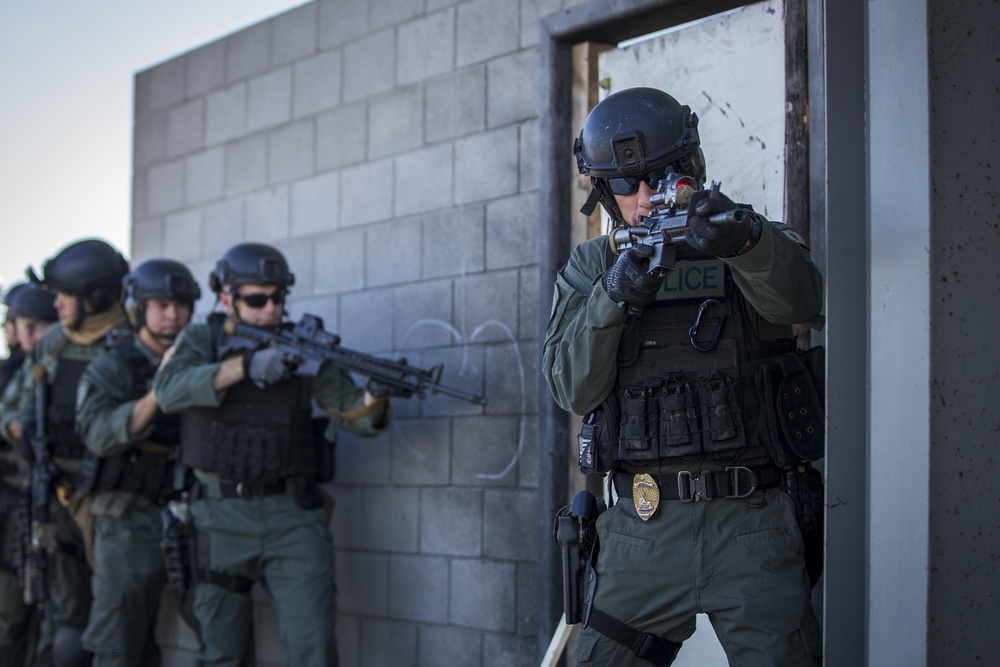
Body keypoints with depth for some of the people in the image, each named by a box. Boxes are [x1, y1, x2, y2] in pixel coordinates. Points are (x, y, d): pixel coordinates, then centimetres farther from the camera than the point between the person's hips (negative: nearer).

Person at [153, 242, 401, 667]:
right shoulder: (201, 340, 3)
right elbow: (170, 390, -17)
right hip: (222, 518, 0)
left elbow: (353, 413, -1)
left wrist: (375, 395, -24)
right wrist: (244, 365, -30)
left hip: (292, 518, 0)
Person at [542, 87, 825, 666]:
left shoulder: (757, 248, 5)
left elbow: (800, 299, -19)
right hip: (642, 532, 2)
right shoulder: (591, 266, 11)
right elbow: (572, 388, -1)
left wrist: (744, 239, -39)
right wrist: (614, 296, -17)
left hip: (749, 529, -2)